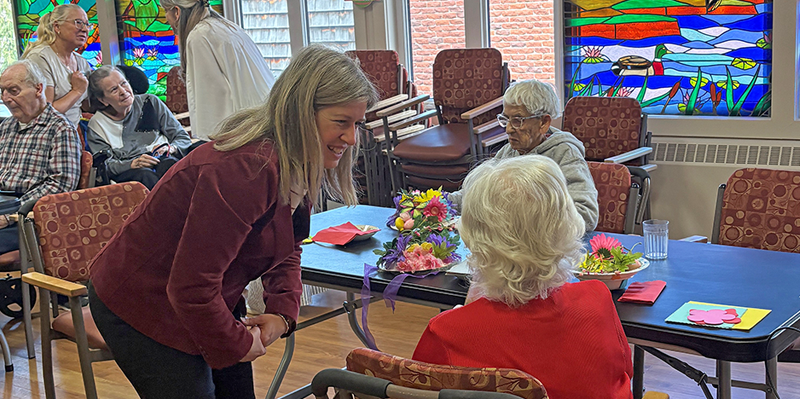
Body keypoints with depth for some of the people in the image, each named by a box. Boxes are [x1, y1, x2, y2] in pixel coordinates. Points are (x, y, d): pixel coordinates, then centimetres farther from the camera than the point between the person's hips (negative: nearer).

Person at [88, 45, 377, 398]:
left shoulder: (298, 166, -4)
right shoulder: (245, 171, -34)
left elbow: (286, 249, 11)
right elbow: (190, 288, -33)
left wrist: (283, 311, -6)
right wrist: (237, 344, -17)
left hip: (206, 300, 9)